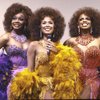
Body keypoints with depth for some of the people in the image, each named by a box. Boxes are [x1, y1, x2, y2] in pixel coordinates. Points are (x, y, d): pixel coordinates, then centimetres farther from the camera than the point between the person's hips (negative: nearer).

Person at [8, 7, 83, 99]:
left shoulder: (59, 46, 4)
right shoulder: (34, 45, -6)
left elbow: (65, 67, 8)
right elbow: (30, 69, -2)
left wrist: (57, 52, -4)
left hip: (57, 85, 3)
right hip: (39, 86, -3)